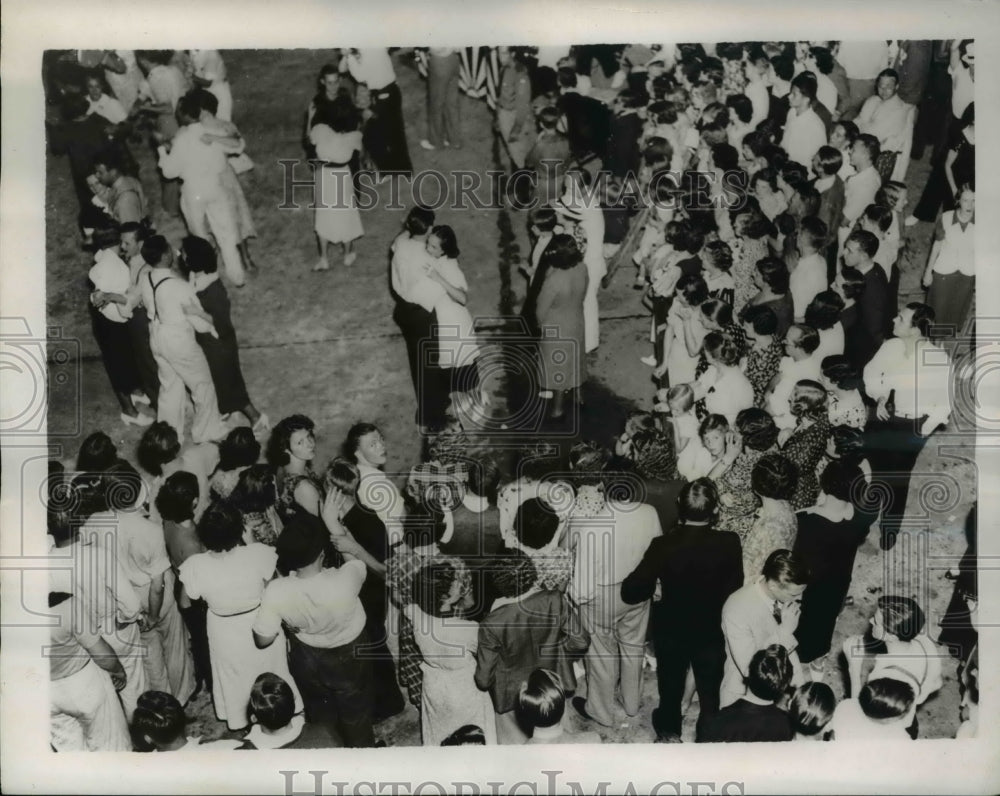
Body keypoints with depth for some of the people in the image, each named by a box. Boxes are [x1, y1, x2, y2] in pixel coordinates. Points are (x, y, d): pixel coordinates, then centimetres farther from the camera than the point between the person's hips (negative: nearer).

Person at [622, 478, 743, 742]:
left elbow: (632, 592, -22)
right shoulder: (729, 543, -26)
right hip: (712, 631, 0)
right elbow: (735, 586, -12)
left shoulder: (663, 545, -27)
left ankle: (669, 729, 47)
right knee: (710, 687, 23)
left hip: (671, 631, 1)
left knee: (671, 683, 26)